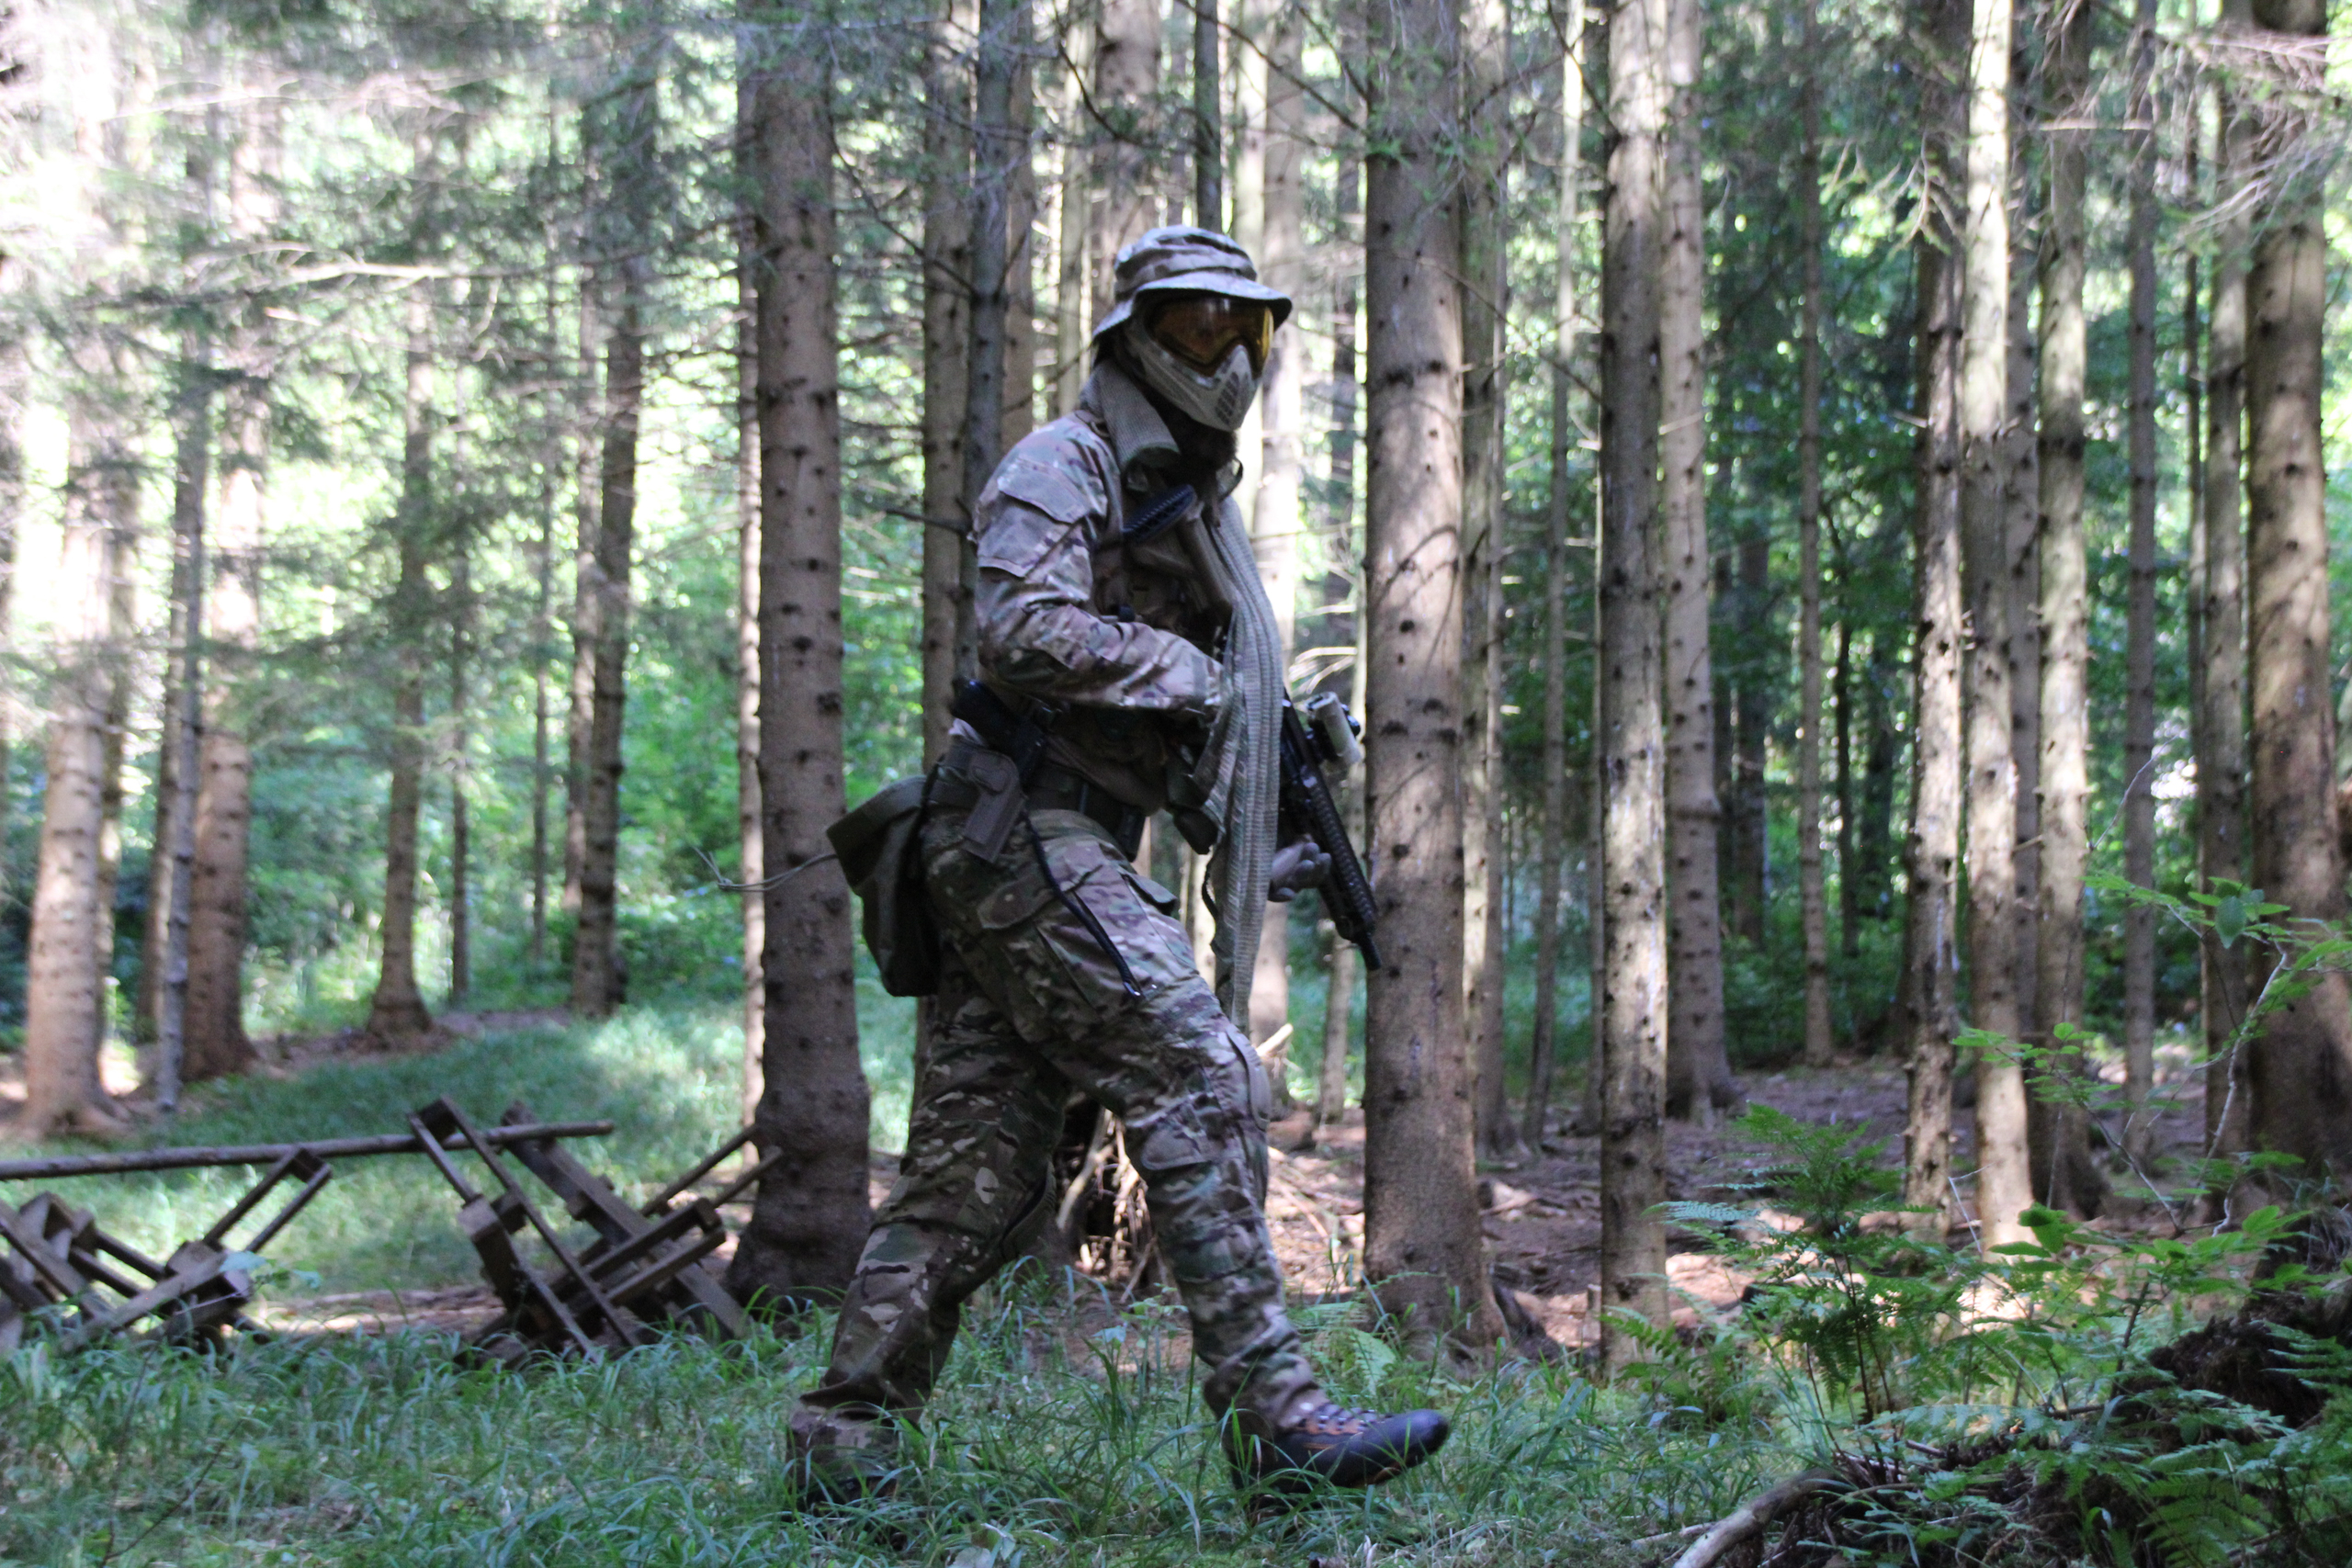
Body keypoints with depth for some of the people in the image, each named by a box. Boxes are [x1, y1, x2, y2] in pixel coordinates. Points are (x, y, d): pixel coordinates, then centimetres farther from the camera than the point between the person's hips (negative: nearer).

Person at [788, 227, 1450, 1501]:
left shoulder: (1194, 496, 24)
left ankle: (843, 1441, 9)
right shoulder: (1062, 465, -5)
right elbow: (1024, 632, -22)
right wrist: (1189, 675, -13)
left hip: (1071, 852, 9)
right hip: (1024, 833, -9)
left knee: (978, 1174, 6)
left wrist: (1253, 850, 17)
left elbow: (1181, 719, 30)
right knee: (1198, 1079, -16)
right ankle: (1271, 1413, -17)